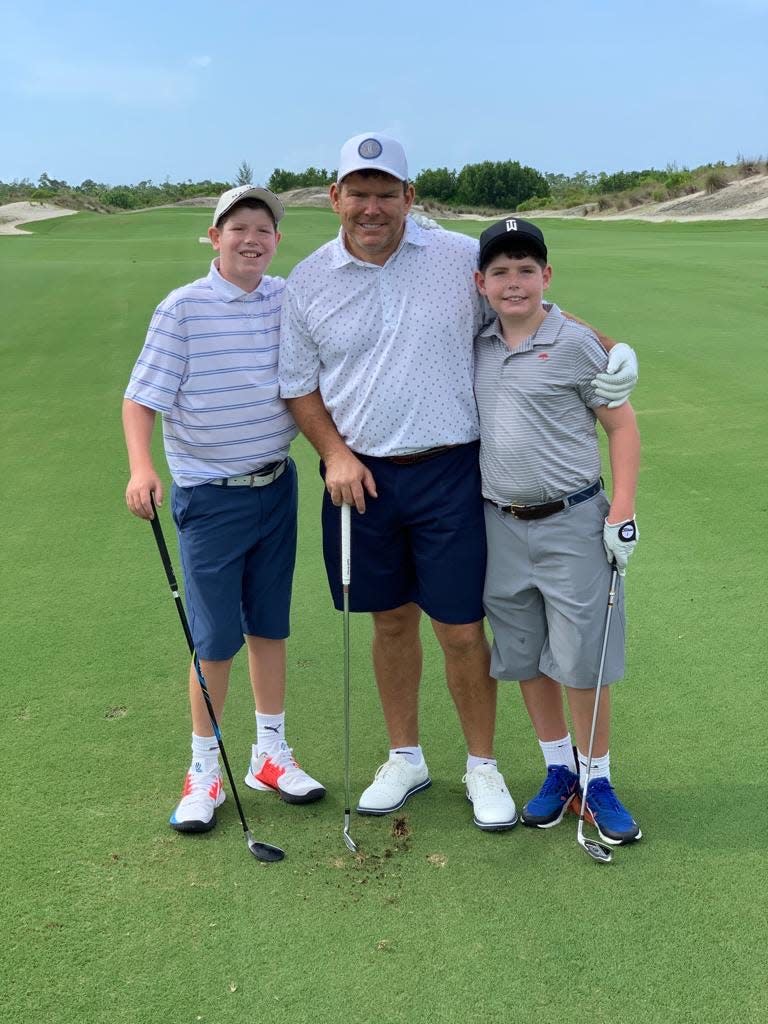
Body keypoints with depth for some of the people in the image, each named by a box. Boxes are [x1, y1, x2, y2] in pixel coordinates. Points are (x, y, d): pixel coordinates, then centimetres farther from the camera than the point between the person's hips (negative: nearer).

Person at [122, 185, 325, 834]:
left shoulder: (291, 300, 2)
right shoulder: (183, 309, -10)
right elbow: (141, 398, -12)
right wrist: (141, 467, -27)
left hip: (276, 485, 4)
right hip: (209, 495, -4)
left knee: (271, 626, 13)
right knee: (216, 639, 1)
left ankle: (271, 754, 29)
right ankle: (204, 770, 19)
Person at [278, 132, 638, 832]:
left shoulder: (461, 257, -2)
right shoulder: (308, 282, 2)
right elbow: (299, 384, 9)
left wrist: (613, 349, -4)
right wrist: (335, 453, -4)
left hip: (449, 473, -2)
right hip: (361, 477, 2)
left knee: (461, 629, 2)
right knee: (392, 623, 13)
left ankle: (483, 767, 22)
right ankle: (405, 759, 31)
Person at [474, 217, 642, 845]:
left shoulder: (576, 344, -7)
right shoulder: (474, 347, 6)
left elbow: (622, 425, -4)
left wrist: (623, 513, -10)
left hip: (571, 522, -4)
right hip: (501, 526, 5)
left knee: (580, 662, 0)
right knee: (524, 659, 12)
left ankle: (597, 781, 17)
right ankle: (559, 770, 28)